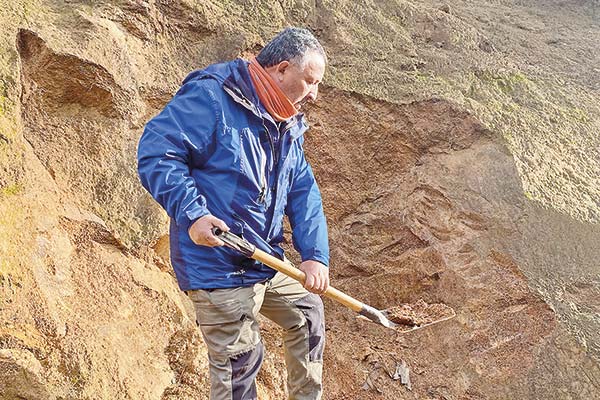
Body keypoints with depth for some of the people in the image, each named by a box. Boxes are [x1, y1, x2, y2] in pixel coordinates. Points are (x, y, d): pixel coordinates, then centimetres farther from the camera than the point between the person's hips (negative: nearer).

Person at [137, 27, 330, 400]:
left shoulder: (288, 126, 11)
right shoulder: (211, 97, -17)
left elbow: (303, 193, 9)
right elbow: (155, 153, -22)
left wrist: (315, 254, -4)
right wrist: (192, 214, -31)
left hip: (268, 264, 9)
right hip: (218, 266, -9)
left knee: (308, 314, 25)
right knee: (240, 360, -3)